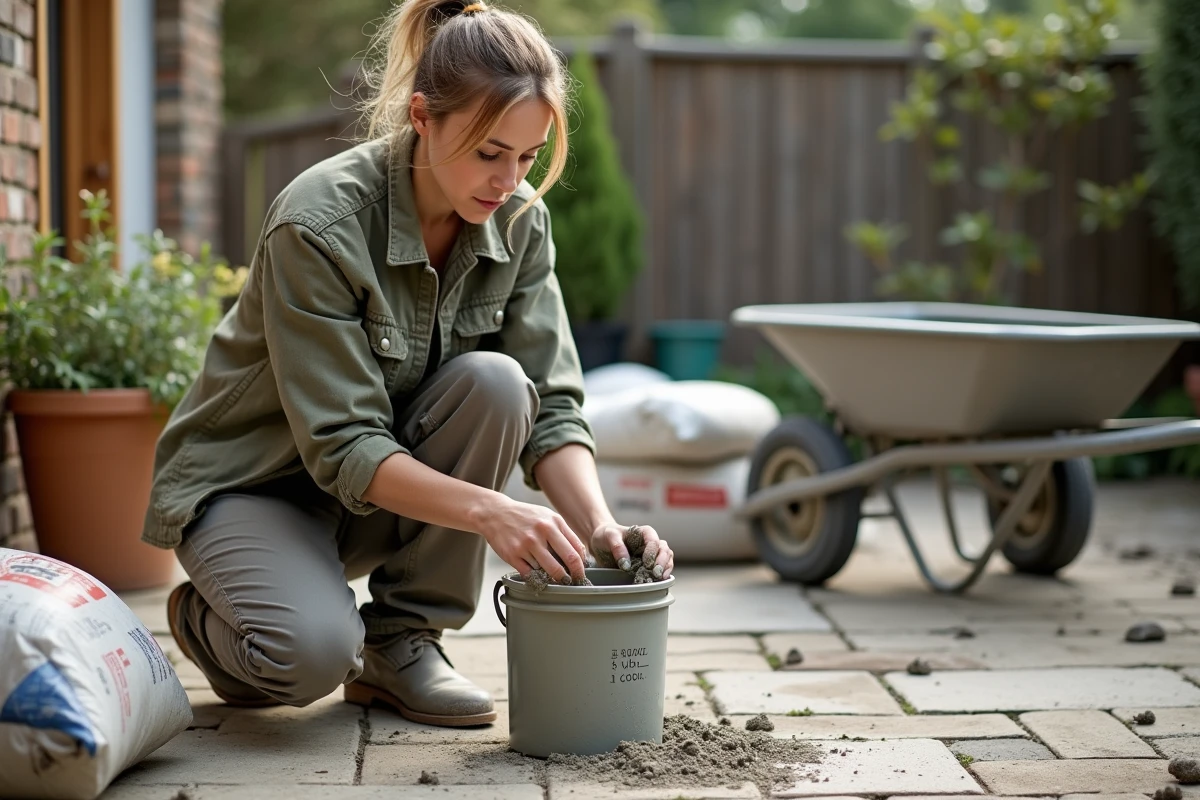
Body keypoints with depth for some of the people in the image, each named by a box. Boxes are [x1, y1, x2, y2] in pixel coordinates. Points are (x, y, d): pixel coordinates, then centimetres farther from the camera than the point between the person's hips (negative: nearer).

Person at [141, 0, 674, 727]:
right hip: (252, 482, -5)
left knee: (496, 382, -25)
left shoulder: (520, 222, -10)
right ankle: (206, 616, 5)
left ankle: (403, 641, -9)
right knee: (312, 651, -34)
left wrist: (598, 524, -29)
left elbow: (549, 403, -10)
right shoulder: (320, 223, -28)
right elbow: (342, 449, -29)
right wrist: (487, 510, -42)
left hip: (390, 486, 5)